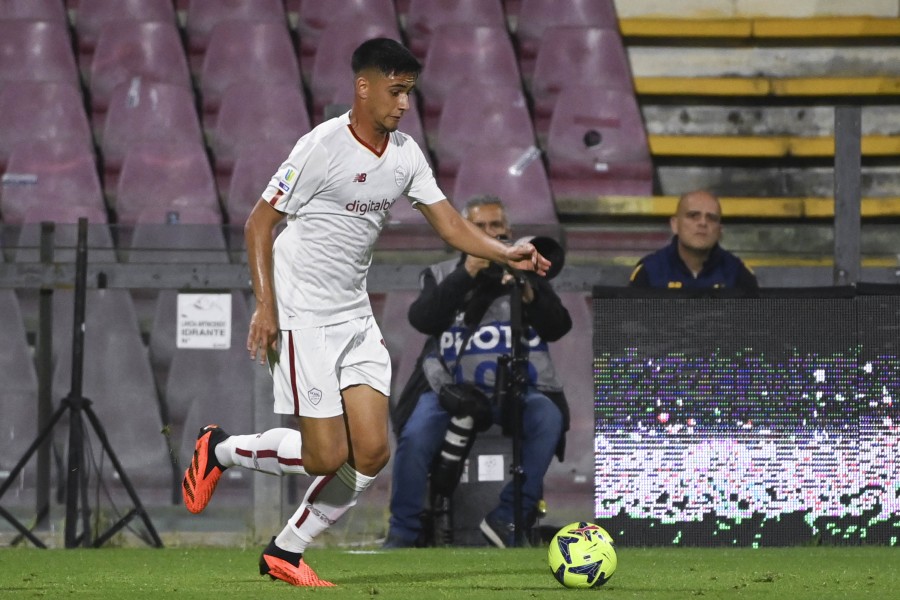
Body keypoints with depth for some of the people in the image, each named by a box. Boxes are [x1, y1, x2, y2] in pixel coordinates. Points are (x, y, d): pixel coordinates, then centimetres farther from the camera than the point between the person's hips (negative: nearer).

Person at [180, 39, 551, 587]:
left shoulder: (405, 153, 5)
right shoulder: (324, 146, -16)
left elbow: (449, 223, 7)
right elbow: (259, 223, -11)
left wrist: (507, 254, -11)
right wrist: (265, 306, -18)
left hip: (356, 317, 7)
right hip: (304, 318, -7)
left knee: (372, 453, -2)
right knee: (327, 456, -11)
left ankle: (285, 554, 13)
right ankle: (220, 450, 14)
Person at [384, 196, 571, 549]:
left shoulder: (529, 275, 16)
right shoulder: (441, 276, 15)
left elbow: (557, 328, 3)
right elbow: (423, 319, -5)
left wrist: (529, 295, -16)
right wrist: (466, 275, -13)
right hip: (451, 386, 0)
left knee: (547, 419, -31)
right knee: (414, 437, -27)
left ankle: (509, 519, -30)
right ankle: (403, 533, -17)